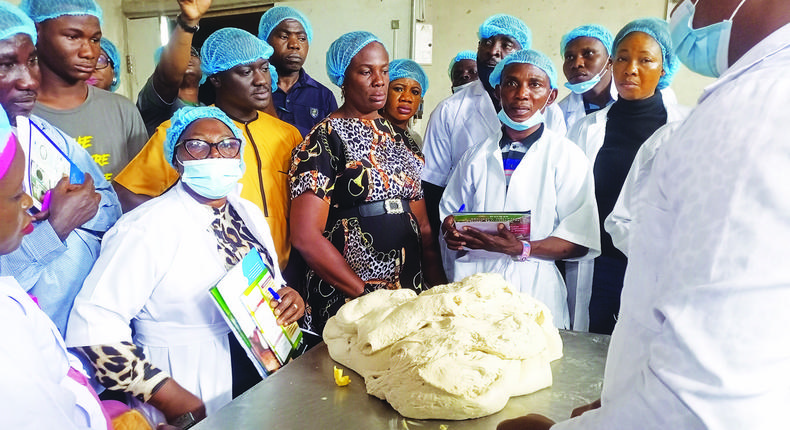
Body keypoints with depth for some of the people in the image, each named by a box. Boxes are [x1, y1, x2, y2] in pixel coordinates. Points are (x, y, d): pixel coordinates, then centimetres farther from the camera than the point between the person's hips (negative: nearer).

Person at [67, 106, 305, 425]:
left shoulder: (250, 214, 8)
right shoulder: (148, 227, -12)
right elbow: (94, 325, -18)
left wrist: (290, 300, -3)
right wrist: (173, 399, -20)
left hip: (271, 373, 5)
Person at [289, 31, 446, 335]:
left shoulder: (400, 139, 12)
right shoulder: (325, 139, -7)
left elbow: (422, 226, 12)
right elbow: (306, 236, -15)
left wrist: (438, 288, 1)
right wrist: (367, 294, -14)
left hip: (411, 291, 6)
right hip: (347, 300, -5)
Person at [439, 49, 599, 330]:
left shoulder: (568, 157, 2)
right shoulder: (477, 156, 14)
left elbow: (580, 242, -4)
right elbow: (450, 211, 18)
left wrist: (522, 249, -19)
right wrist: (452, 232, -6)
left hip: (534, 291, -2)